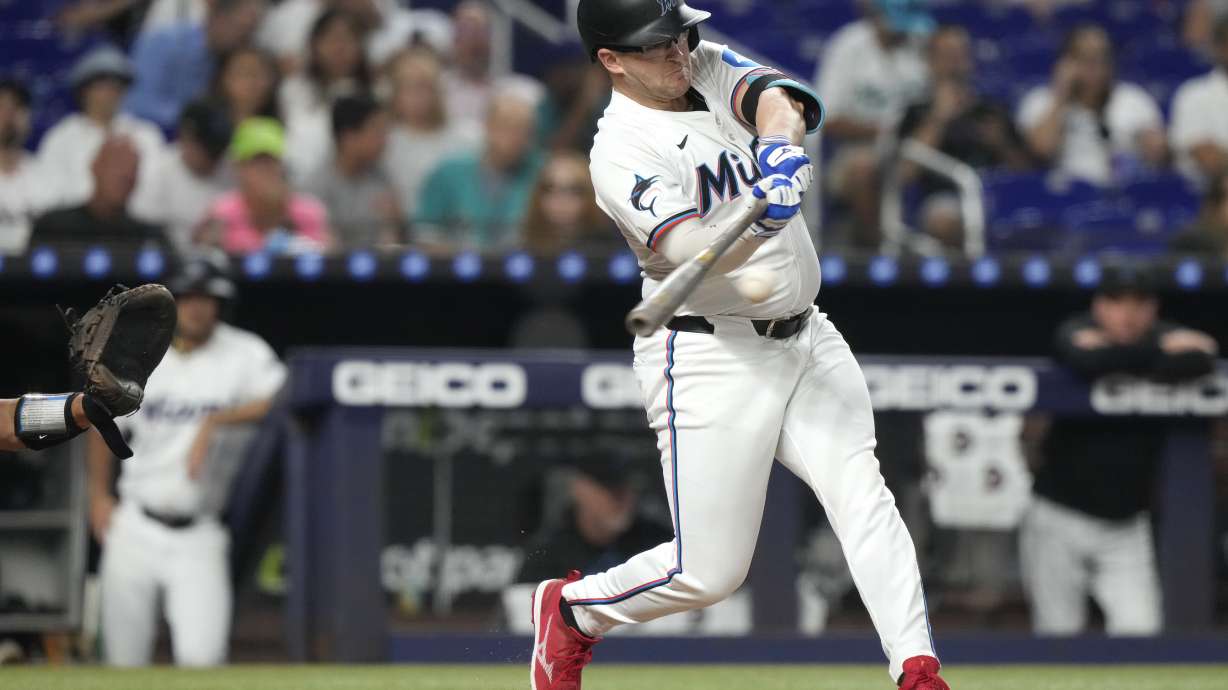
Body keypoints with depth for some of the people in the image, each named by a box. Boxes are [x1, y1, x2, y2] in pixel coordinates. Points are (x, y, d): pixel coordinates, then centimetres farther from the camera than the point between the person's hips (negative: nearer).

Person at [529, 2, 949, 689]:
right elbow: (690, 254, -27)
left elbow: (775, 97, -13)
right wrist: (760, 218, -46)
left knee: (861, 491, -15)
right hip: (711, 360, -6)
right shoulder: (621, 151, -13)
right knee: (709, 572, -3)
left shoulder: (709, 67, 7)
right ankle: (571, 609, 24)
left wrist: (781, 137, -36)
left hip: (807, 337, 6)